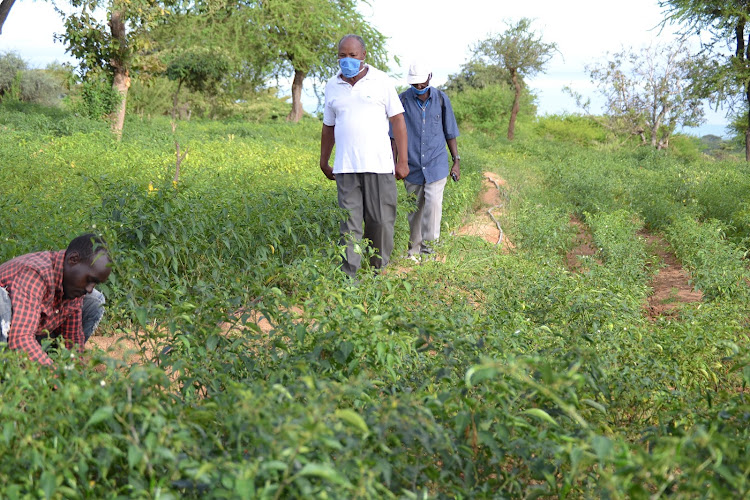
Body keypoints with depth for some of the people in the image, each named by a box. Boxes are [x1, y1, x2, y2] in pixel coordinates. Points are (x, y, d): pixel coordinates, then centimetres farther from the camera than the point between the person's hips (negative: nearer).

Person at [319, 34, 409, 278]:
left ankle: (379, 271, 15)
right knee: (349, 222, -2)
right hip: (346, 167, 2)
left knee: (381, 221, 1)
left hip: (379, 165, -2)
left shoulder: (381, 81, 4)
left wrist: (403, 160, -2)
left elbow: (397, 120, 3)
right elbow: (328, 126, 22)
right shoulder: (332, 86, 13)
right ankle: (349, 274, 0)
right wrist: (324, 162, 22)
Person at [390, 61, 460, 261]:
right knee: (414, 209, 8)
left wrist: (456, 161, 8)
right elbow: (395, 136, 1)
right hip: (412, 166, 0)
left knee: (433, 203, -14)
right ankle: (414, 252, 19)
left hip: (436, 164, 0)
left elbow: (450, 133, 9)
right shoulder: (402, 100, -3)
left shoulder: (441, 99, 1)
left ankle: (428, 246, -4)